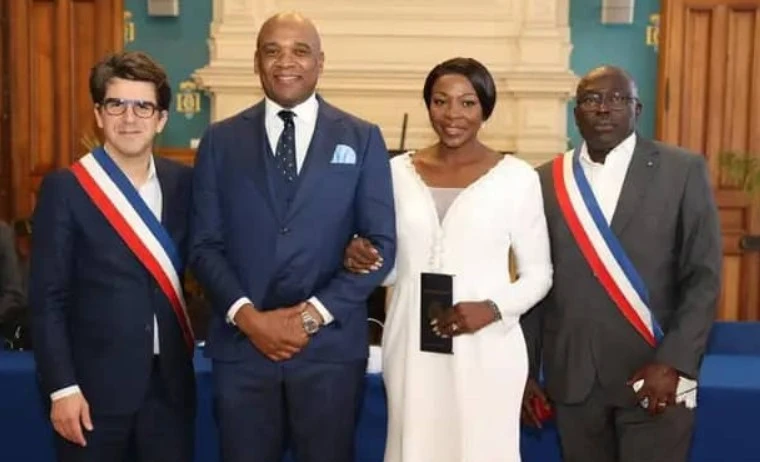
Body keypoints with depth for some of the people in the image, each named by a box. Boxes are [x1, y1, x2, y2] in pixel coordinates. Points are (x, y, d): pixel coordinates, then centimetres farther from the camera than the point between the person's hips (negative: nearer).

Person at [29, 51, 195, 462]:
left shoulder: (182, 182, 4)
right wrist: (62, 388, -12)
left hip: (170, 382, 4)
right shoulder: (65, 188, -7)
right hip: (95, 385, -3)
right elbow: (47, 299, -8)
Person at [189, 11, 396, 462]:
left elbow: (381, 243, -1)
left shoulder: (362, 139, 4)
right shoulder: (221, 140, 6)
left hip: (331, 346, 0)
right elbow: (205, 245, 3)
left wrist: (314, 314, -10)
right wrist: (247, 316, -11)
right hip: (242, 345, 1)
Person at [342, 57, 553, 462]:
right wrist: (362, 259, -9)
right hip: (411, 345, 2)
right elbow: (390, 268, 12)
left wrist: (492, 309, -15)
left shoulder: (516, 177, -3)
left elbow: (538, 274, 1)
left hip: (486, 348, -2)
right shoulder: (397, 171, 5)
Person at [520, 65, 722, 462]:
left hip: (653, 372, -2)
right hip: (572, 376, 3)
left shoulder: (683, 171, 0)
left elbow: (704, 276, -4)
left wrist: (674, 362, -14)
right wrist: (526, 371, 8)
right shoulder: (547, 181, 6)